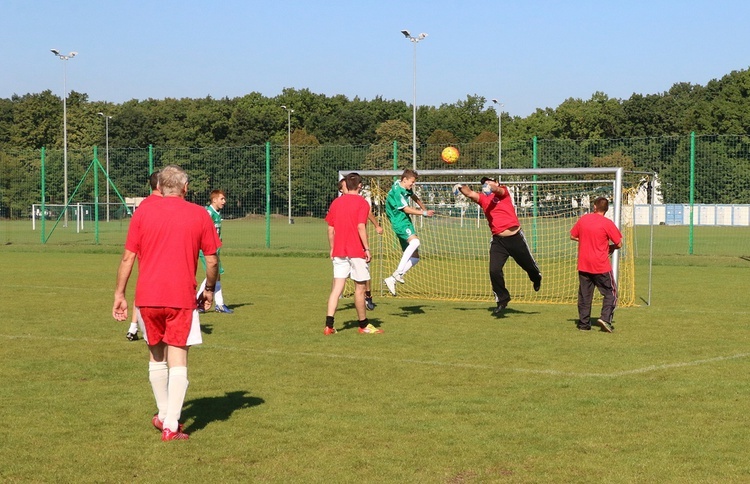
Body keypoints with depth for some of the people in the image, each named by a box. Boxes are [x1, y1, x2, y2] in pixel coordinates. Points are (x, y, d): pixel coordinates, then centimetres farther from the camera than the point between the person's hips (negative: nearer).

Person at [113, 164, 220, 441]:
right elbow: (212, 260, 4)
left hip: (147, 296, 2)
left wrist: (119, 295, 8)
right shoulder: (199, 215, 2)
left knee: (156, 355, 18)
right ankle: (171, 426, -5)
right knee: (178, 359, 0)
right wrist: (209, 290, 19)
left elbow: (128, 257, 2)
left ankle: (163, 415, 29)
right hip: (182, 298, -2)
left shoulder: (143, 213, 3)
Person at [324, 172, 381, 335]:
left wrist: (332, 249, 17)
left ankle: (329, 325, -9)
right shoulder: (362, 203, -7)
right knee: (360, 288, 6)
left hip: (339, 252, 5)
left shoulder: (336, 202, 8)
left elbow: (331, 229, 9)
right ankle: (363, 325, 17)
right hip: (357, 251, -4)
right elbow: (361, 227, -16)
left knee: (337, 288, 1)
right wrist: (367, 248, -11)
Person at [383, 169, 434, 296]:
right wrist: (424, 213, -17)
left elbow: (414, 197, 33)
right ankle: (398, 273, -41)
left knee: (415, 257, 5)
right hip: (400, 222, -10)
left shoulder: (406, 189, 12)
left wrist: (423, 208, 34)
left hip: (406, 222, 10)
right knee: (415, 241, -37)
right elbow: (406, 209, -18)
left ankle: (392, 279, 7)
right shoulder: (397, 192, -17)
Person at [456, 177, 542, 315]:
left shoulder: (504, 192, -1)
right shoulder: (483, 198, 7)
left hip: (515, 238, -3)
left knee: (529, 265, 15)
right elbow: (470, 194, -11)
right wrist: (461, 188, -33)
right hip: (498, 240, 3)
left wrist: (491, 187, -47)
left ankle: (537, 278, 50)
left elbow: (498, 190, -24)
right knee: (494, 271, -10)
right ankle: (502, 299, 8)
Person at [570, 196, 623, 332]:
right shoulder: (607, 224, -11)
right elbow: (619, 244, -8)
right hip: (601, 266, -4)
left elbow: (573, 236, 14)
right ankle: (605, 318, -10)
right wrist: (610, 247, 12)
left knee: (584, 294, 11)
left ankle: (584, 323, 10)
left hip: (583, 265, 4)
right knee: (610, 293, 7)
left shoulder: (583, 219, 2)